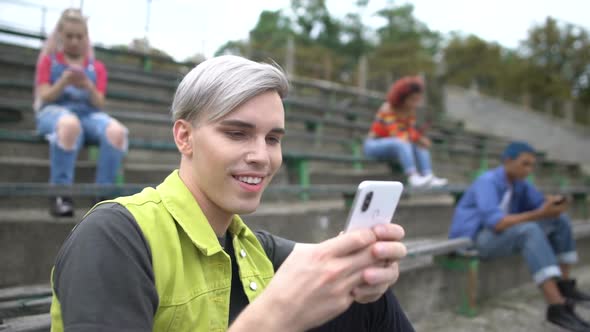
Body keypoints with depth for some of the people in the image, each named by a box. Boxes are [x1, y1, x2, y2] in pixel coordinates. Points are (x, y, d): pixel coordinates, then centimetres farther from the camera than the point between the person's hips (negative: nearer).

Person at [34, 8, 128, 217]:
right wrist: (63, 82, -15)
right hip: (54, 111, -2)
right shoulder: (48, 60, 16)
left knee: (116, 131, -35)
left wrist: (88, 86, -13)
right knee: (69, 124, -44)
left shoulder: (97, 67, 19)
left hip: (88, 113, 2)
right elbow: (44, 97, 4)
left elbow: (99, 103, 8)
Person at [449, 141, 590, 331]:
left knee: (560, 220, 1)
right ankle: (557, 306, -40)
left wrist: (552, 205, -18)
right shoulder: (487, 182, -19)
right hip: (473, 239, -9)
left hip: (503, 235, 9)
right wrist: (539, 214, -34)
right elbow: (496, 223, -31)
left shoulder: (520, 184, 5)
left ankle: (563, 284, 7)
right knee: (529, 230, -35)